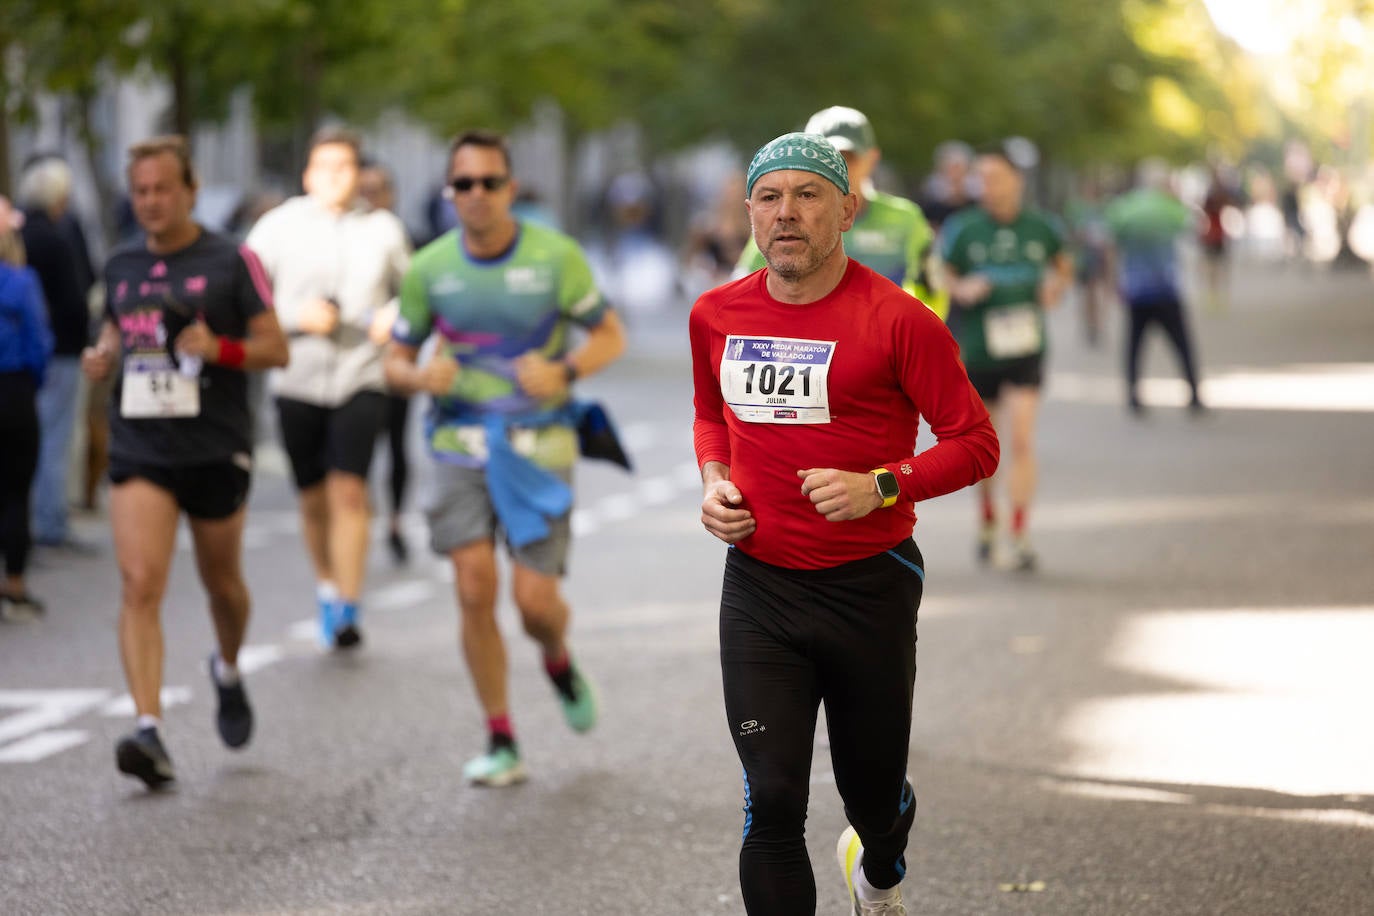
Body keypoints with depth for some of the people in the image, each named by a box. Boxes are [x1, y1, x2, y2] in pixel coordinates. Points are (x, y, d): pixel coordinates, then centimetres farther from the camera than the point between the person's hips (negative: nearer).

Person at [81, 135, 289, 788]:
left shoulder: (232, 262, -4)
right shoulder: (121, 267, 9)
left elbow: (276, 348, -3)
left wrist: (220, 348, -22)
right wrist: (103, 357, 2)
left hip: (215, 447, -2)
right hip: (139, 448, 2)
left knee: (221, 582, 16)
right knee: (139, 586, -15)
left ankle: (228, 671, 48)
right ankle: (149, 733, -21)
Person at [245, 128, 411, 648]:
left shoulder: (383, 229, 6)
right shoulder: (278, 227, 2)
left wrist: (397, 315, -2)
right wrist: (297, 317, -12)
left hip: (362, 377, -1)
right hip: (298, 382, 1)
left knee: (349, 490, -14)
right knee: (314, 498, 9)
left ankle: (347, 611, -14)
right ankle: (327, 588, 33)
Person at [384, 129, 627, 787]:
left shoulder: (555, 256, -5)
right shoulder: (429, 268, 0)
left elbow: (610, 335, 4)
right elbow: (396, 361, 9)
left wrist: (565, 371, -16)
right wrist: (421, 376, -15)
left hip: (538, 442, -1)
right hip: (461, 441, 1)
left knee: (535, 599, -6)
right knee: (474, 588, -11)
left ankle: (559, 660, 33)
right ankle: (500, 743, 2)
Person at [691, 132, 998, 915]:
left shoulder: (896, 319, -11)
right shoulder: (718, 315, 3)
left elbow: (976, 444, -7)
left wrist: (881, 487, -21)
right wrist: (714, 483, 4)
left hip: (869, 587, -2)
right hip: (759, 588, 2)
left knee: (871, 790, 14)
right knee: (771, 802, -9)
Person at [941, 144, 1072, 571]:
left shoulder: (1040, 227, 1)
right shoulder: (963, 228, -4)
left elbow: (1063, 265, 19)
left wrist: (1056, 287, -1)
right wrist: (961, 289, -18)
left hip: (1024, 347, 0)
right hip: (977, 349, 0)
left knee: (1022, 439, -14)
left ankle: (1021, 536, -11)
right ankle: (988, 520, 37)